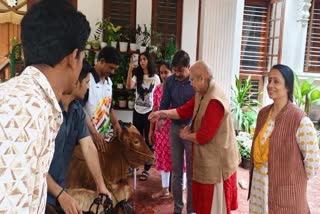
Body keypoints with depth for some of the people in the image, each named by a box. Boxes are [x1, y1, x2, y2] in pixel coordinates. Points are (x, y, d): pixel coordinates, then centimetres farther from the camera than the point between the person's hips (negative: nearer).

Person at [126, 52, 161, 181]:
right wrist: (130, 69, -22)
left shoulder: (155, 77, -1)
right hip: (137, 111, 3)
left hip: (149, 112, -3)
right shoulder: (137, 76, 4)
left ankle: (146, 169, 13)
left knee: (148, 141, 3)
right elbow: (129, 86, -16)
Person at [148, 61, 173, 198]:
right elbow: (155, 110, 8)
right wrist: (151, 129, 8)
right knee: (162, 157, 13)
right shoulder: (158, 89, 5)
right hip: (160, 128, 5)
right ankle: (165, 189, 28)